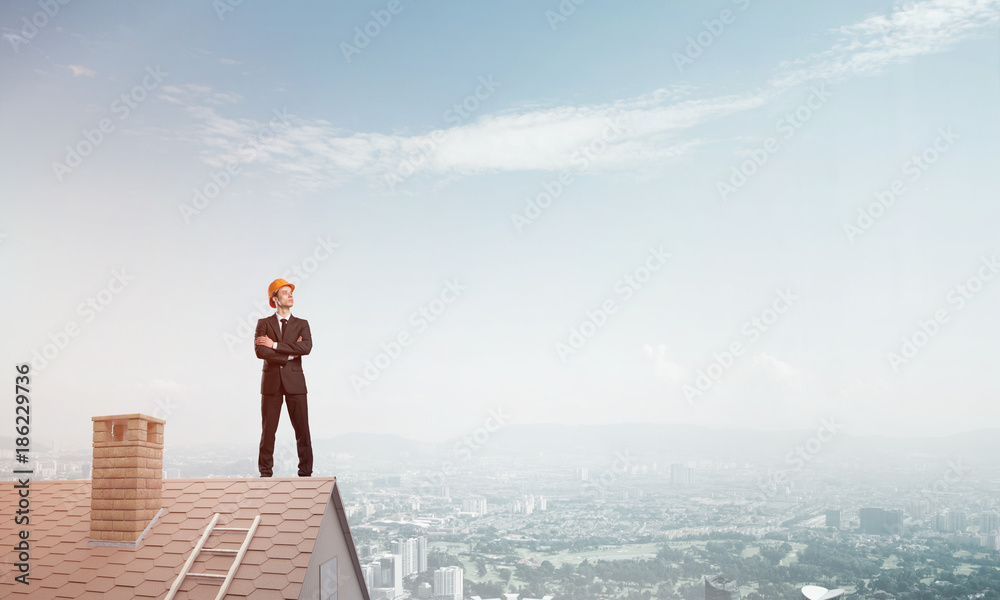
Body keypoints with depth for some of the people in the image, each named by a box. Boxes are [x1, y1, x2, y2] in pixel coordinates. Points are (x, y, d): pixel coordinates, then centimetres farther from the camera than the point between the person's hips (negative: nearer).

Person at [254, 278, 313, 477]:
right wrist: (290, 354, -10)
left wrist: (275, 345, -13)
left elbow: (307, 347, -11)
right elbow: (259, 351, -9)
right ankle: (265, 472, 9)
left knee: (302, 429, -1)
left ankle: (305, 472, 3)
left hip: (294, 381, 1)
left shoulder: (301, 324, 9)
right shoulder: (264, 323, 7)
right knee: (268, 429, 2)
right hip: (271, 381, -1)